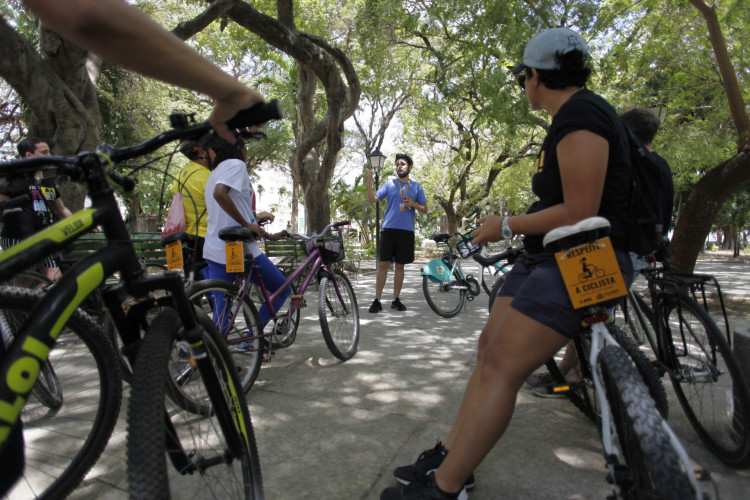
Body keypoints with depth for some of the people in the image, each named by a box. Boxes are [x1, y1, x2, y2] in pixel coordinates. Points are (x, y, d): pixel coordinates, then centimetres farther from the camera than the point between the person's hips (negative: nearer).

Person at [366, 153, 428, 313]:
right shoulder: (389, 184, 9)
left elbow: (425, 209, 12)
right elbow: (372, 199, 0)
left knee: (400, 265, 7)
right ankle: (377, 301, -2)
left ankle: (396, 300, 16)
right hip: (389, 229, -1)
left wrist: (413, 204, -8)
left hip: (407, 231, 1)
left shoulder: (416, 186, 12)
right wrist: (369, 180, -12)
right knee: (383, 264, -5)